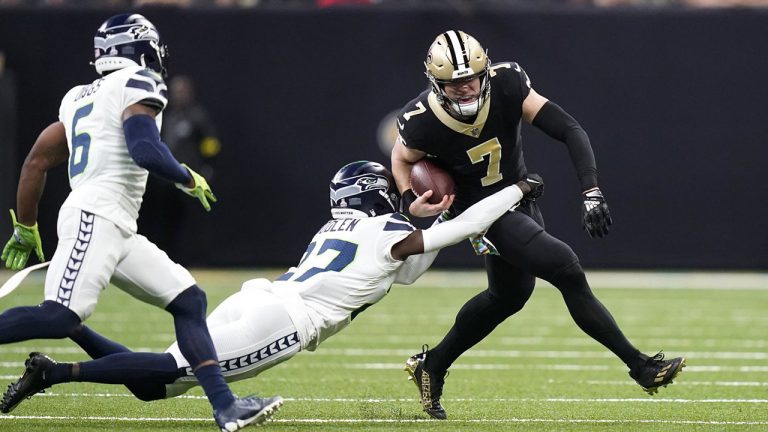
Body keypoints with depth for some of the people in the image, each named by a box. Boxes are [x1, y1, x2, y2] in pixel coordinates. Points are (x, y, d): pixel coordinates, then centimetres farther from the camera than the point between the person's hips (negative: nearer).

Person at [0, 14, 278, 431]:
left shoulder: (79, 97, 23)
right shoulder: (138, 85, -1)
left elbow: (36, 162, 22)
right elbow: (145, 149, -17)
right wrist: (188, 178, 1)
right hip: (95, 218, -10)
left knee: (188, 299, 7)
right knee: (61, 317, -24)